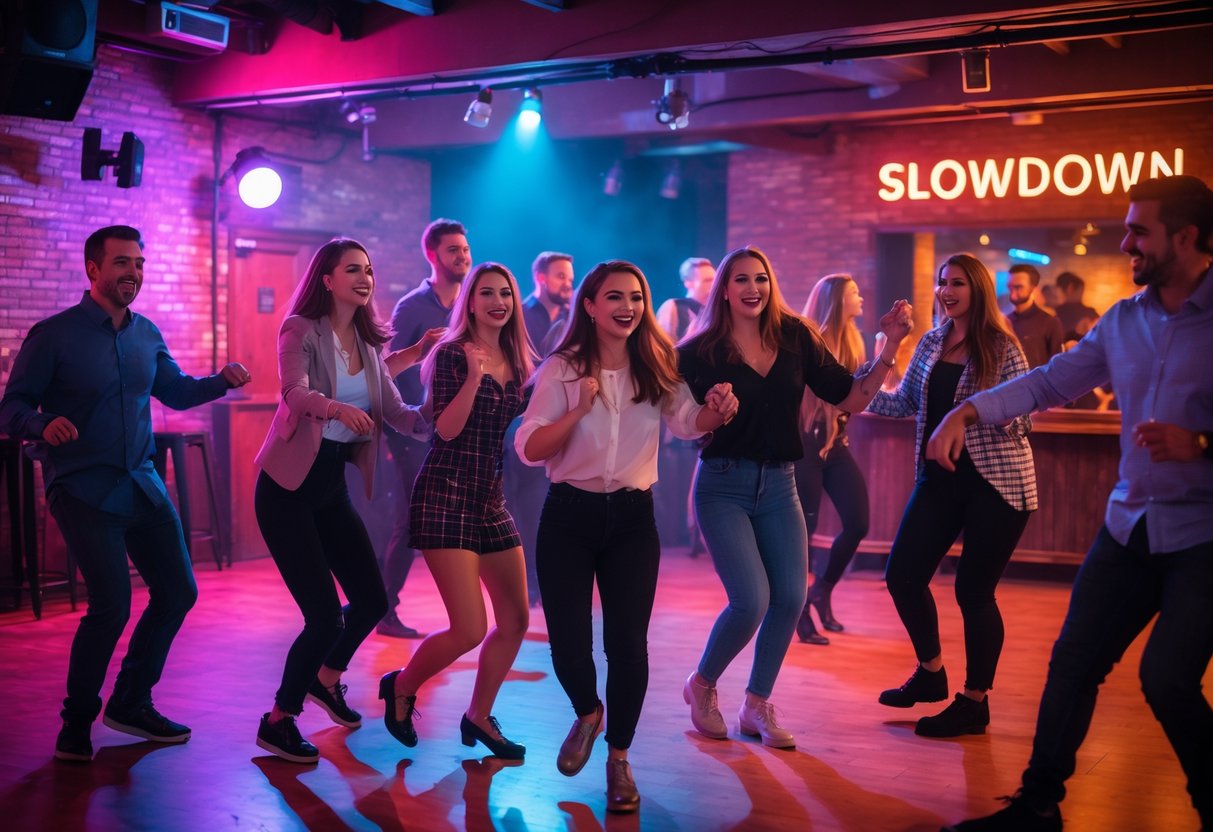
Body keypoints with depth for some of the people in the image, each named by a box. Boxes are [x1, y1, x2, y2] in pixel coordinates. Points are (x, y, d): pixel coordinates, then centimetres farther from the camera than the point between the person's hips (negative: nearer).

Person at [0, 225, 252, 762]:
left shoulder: (147, 335, 9)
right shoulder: (53, 335, -8)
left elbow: (175, 391, 22)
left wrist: (221, 381, 3)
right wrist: (44, 424, -31)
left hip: (141, 484, 7)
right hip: (82, 490, -7)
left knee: (177, 591, 7)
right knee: (111, 606, -16)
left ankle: (131, 703, 26)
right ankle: (77, 722, 6)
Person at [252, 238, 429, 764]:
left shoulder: (367, 341, 8)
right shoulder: (301, 330, -10)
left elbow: (397, 412, 1)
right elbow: (295, 392, -28)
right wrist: (337, 407, -48)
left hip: (333, 486, 7)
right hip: (288, 488, -7)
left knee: (371, 600, 8)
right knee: (325, 616, -11)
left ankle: (326, 679, 38)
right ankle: (279, 721, 11)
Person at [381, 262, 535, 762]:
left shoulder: (516, 361, 11)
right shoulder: (452, 354, -8)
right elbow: (446, 430, -16)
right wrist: (473, 376, -27)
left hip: (491, 497, 7)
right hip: (447, 496, -7)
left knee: (516, 620, 6)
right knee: (470, 630, -12)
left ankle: (479, 717, 24)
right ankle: (401, 688, 15)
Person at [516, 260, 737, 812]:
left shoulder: (656, 368, 2)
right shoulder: (561, 369, -3)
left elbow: (689, 423, -13)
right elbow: (529, 449, -10)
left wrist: (716, 410, -35)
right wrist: (580, 408, -24)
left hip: (632, 517, 1)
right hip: (569, 516, -1)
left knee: (628, 643, -3)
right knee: (568, 641, -1)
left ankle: (618, 757, 18)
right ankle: (587, 714, 34)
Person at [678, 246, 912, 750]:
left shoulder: (795, 338, 2)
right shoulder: (701, 352, -7)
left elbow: (851, 398, 0)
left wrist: (890, 346, -8)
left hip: (779, 485, 4)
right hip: (724, 485, -4)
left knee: (791, 597, -5)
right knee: (752, 600, -14)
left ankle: (757, 707, 16)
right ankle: (701, 685, 14)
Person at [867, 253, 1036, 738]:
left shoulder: (1001, 346, -8)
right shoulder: (931, 343, 8)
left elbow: (1023, 415, -10)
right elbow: (906, 403, 10)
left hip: (996, 482, -6)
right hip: (940, 477, 6)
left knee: (973, 589, -2)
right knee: (902, 575, 5)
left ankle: (974, 703, 13)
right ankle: (930, 674, 27)